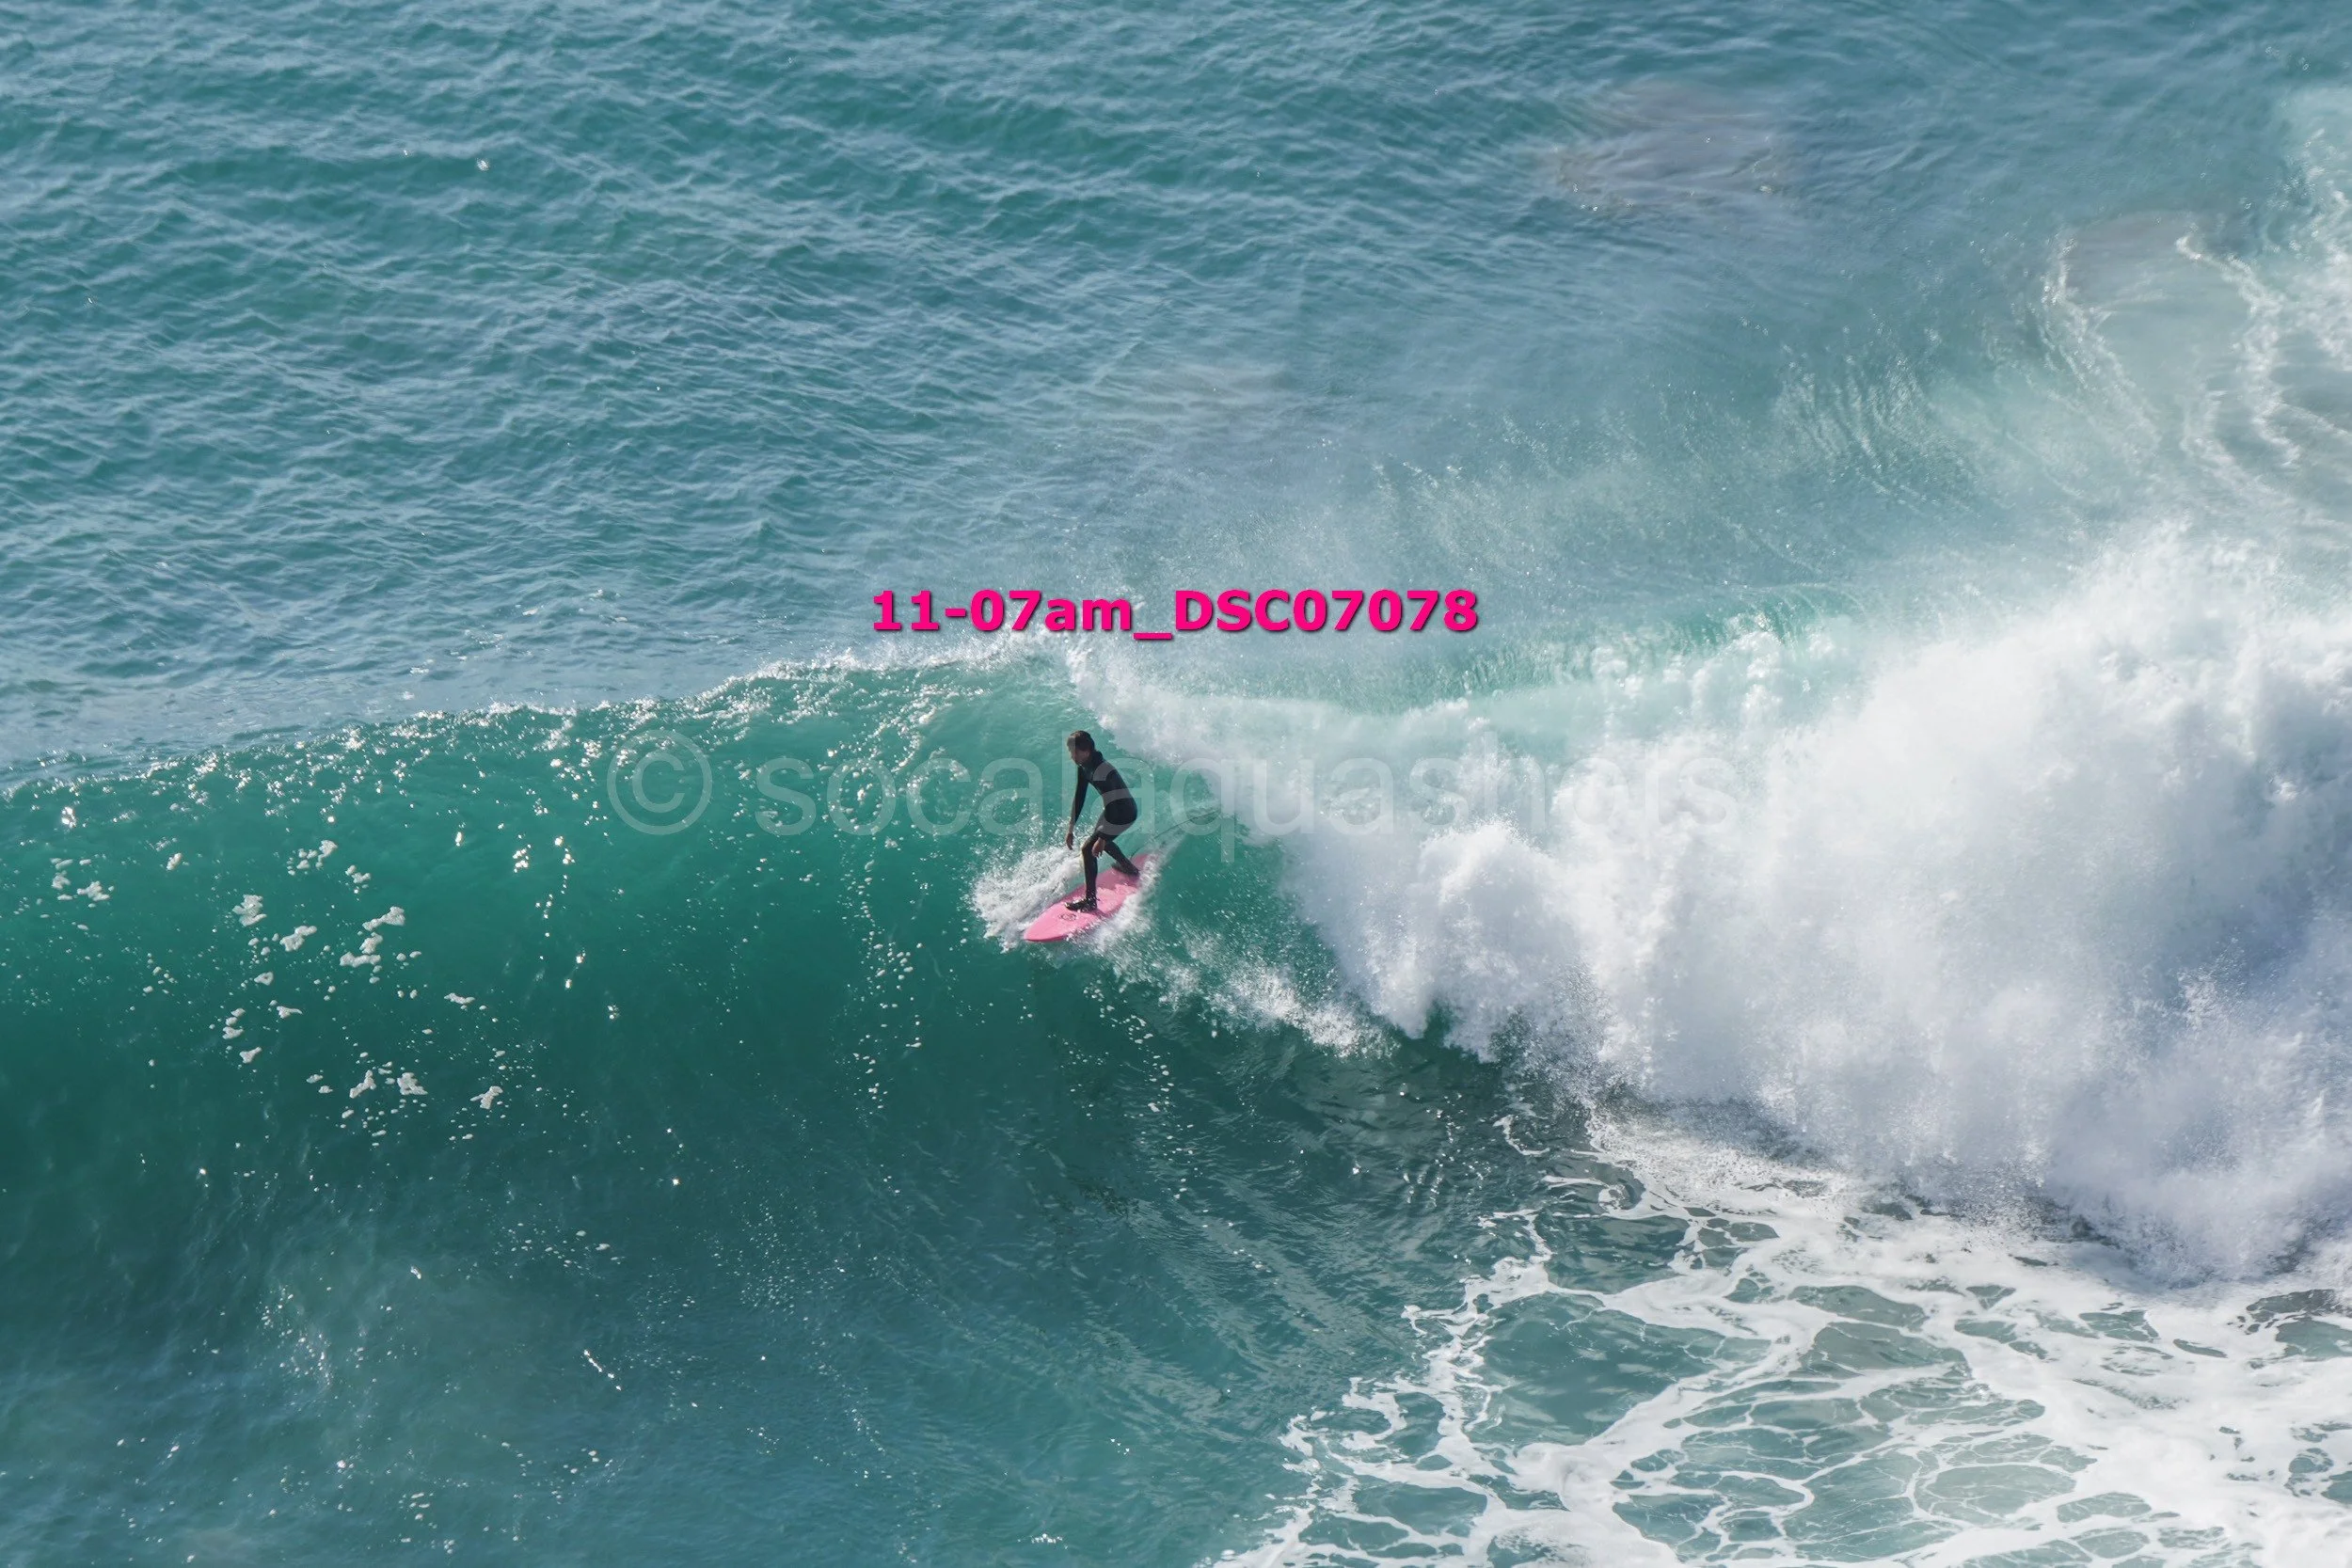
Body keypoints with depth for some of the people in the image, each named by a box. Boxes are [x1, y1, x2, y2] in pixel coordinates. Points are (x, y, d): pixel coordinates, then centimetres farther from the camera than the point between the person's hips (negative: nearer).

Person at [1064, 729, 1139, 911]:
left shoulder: (1102, 772, -35)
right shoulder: (1084, 767, -7)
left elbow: (1111, 807, -33)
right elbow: (1079, 798, 3)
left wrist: (1102, 839, -29)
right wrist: (1071, 828, 2)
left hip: (1123, 814, -10)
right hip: (1114, 809, 10)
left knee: (1089, 849, -13)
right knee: (1101, 839, 34)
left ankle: (1090, 899, -5)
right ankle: (1132, 871, 56)